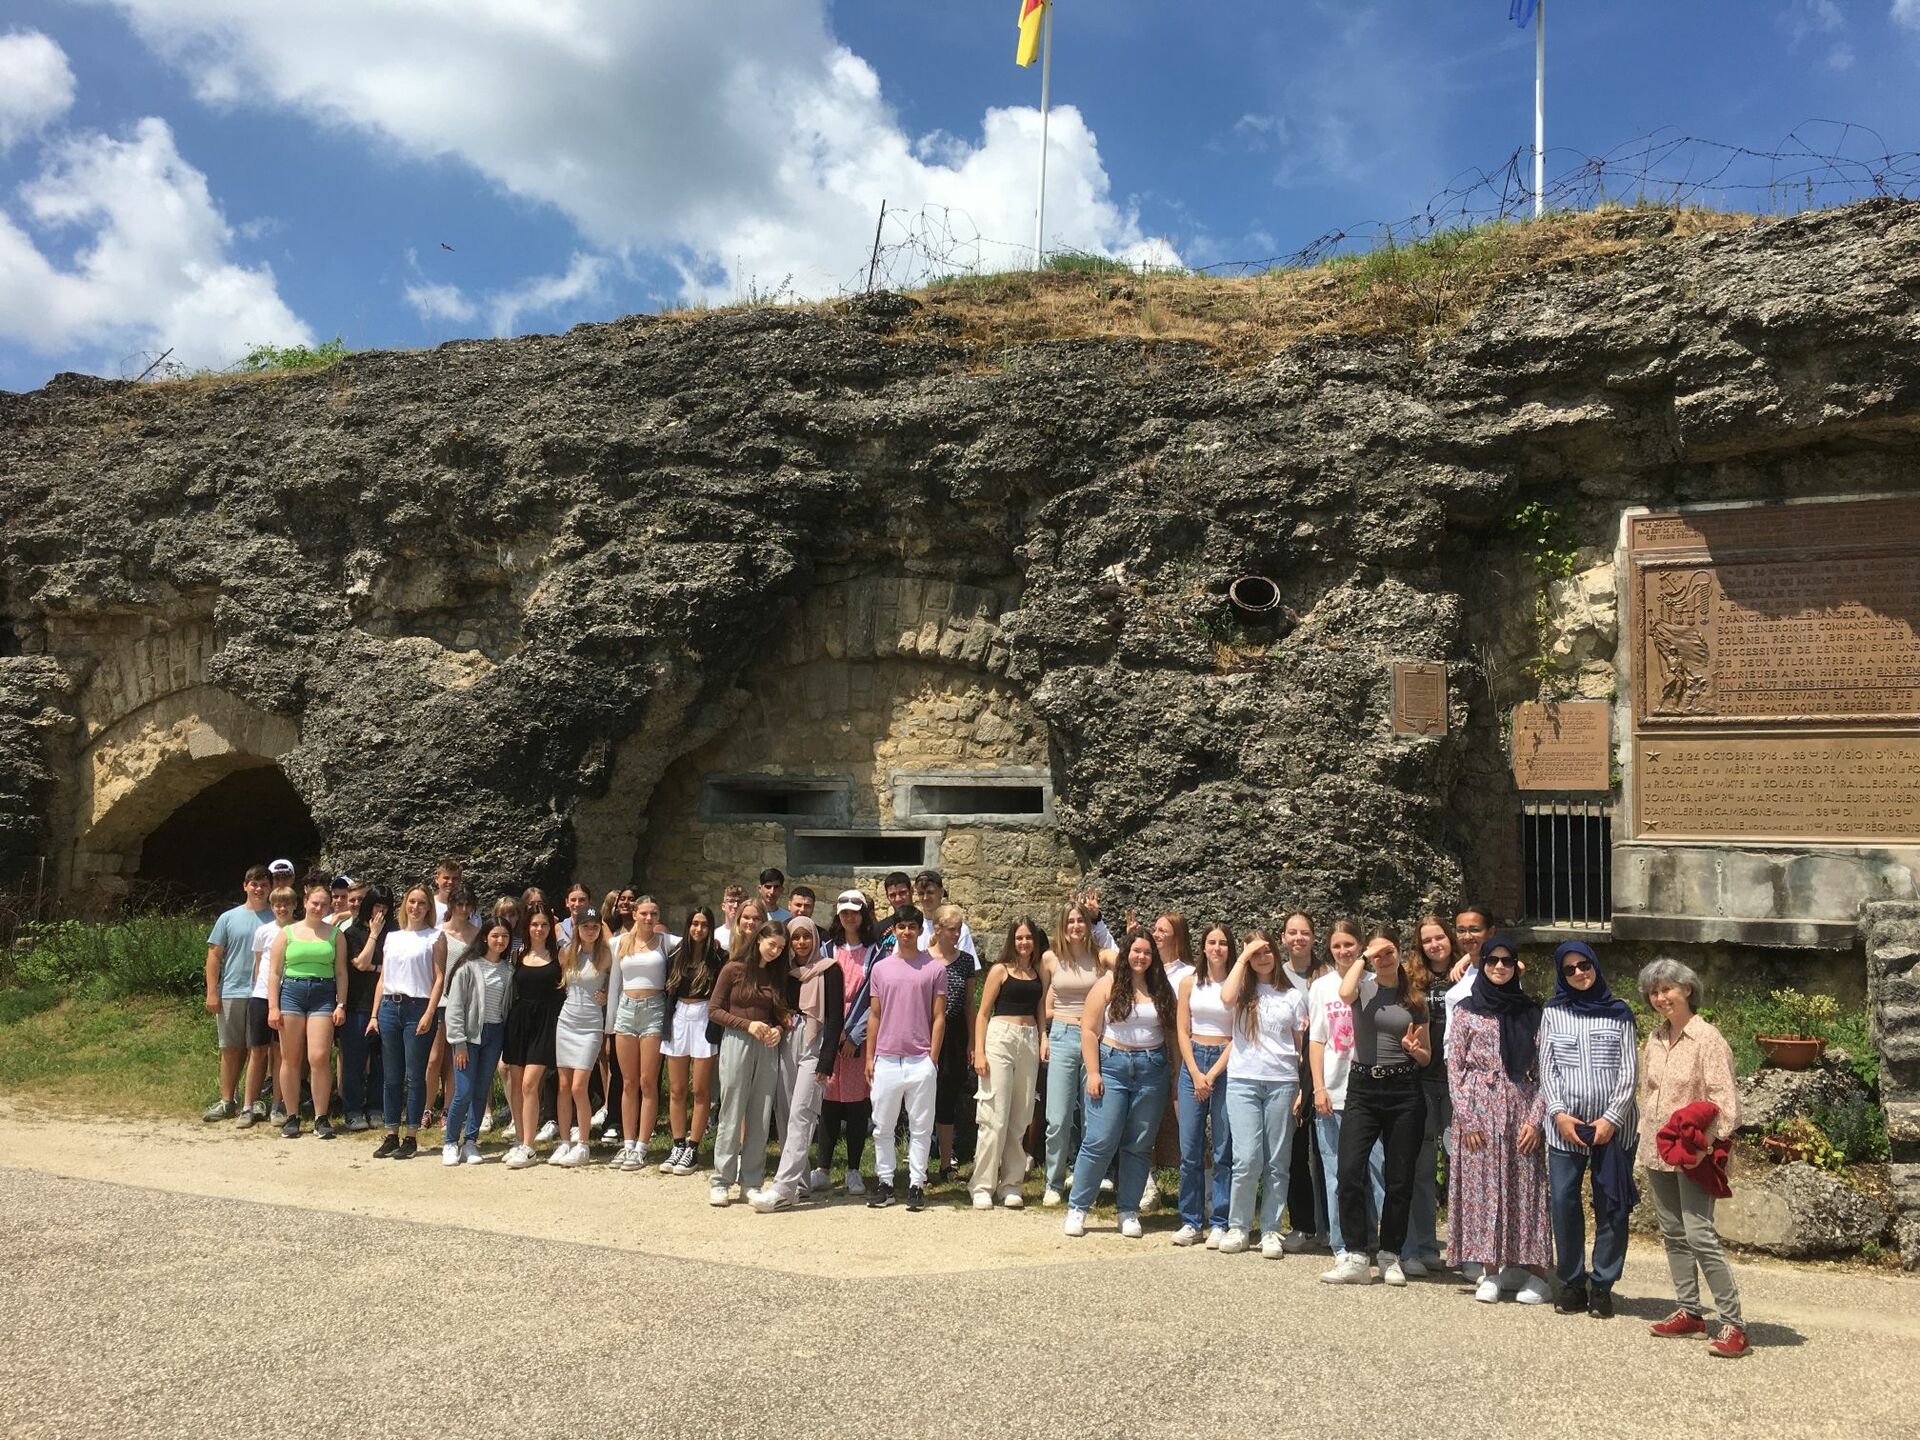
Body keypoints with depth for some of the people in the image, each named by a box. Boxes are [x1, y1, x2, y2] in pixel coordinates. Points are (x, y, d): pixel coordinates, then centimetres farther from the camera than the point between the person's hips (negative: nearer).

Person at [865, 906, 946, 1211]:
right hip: (886, 1060, 2)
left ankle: (916, 1184, 11)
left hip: (921, 1061, -2)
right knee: (883, 1127, 7)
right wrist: (869, 1057, 6)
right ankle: (884, 1183, 16)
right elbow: (874, 1016, 11)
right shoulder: (881, 968, 7)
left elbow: (938, 1017, 1)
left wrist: (932, 1059, -5)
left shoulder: (934, 969, 1)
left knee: (921, 1127, 4)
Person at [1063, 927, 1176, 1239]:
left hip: (1152, 1071, 3)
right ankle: (1077, 1207, 6)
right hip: (1112, 1066, -3)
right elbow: (1089, 1030, -4)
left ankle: (1128, 1211, 17)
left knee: (1139, 1145, 7)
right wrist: (1093, 1073, -11)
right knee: (1100, 1141, -5)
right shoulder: (1108, 985, -1)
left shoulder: (1161, 988, 7)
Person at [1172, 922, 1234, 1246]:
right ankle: (1191, 1221, 11)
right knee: (1189, 1148, 2)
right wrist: (1195, 1074, -5)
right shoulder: (1189, 983, 7)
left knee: (1223, 1149, -1)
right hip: (1193, 1062, 3)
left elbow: (1239, 1036, -5)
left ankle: (1220, 1223, 7)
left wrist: (1212, 1075, -9)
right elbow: (1182, 1031, 7)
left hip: (1227, 1064, -3)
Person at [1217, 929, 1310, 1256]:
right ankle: (1238, 1227, 6)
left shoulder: (1292, 996, 12)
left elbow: (1303, 1045, 12)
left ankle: (1270, 1230, 13)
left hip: (1282, 1082, 2)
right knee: (1247, 1159, -9)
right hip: (1243, 1081, -1)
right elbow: (1226, 999, -17)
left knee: (1278, 1162, 4)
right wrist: (1242, 957, -8)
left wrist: (1304, 1088, 3)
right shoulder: (1243, 991, 8)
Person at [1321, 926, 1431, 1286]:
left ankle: (1390, 1256, 19)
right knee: (1350, 1171, -11)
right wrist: (1362, 958, -9)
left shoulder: (1414, 997, 9)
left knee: (1400, 1179, 6)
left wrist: (1414, 1049, -8)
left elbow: (1427, 1057, 14)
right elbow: (1345, 993, -23)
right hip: (1362, 1088, -1)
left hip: (1404, 1092, 2)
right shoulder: (1363, 986, 4)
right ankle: (1355, 1257, -3)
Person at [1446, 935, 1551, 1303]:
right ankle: (1490, 1273, 6)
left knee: (1524, 1189, 0)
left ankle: (1534, 1273, 5)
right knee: (1482, 1188, 0)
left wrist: (1536, 1118, -5)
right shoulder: (1465, 1010, 5)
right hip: (1478, 1111, -1)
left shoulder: (1530, 1011, 9)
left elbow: (1541, 1069, 5)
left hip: (1520, 1110, 1)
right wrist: (1466, 1118, -7)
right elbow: (1454, 1068, 1)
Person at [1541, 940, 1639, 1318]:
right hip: (1566, 1123, 1)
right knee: (1563, 1200, -2)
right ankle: (1571, 1282, 11)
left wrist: (1612, 1118, -8)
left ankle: (1602, 1284, 11)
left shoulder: (1618, 1012, 6)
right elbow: (1546, 1068, 6)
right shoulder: (1553, 1013, 9)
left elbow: (1628, 1071, 2)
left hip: (1613, 1124, -1)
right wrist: (1559, 1113, -7)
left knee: (1612, 1204, 1)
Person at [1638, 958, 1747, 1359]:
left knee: (1699, 1235, -13)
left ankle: (1733, 1324, -7)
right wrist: (1646, 1138, 14)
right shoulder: (1654, 1040, 10)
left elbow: (1724, 1099, -14)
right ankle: (1689, 1311, 21)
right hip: (1657, 1153, 7)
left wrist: (1705, 1144, -20)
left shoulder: (1707, 1039, -11)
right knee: (1672, 1234, 12)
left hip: (1691, 1156, -7)